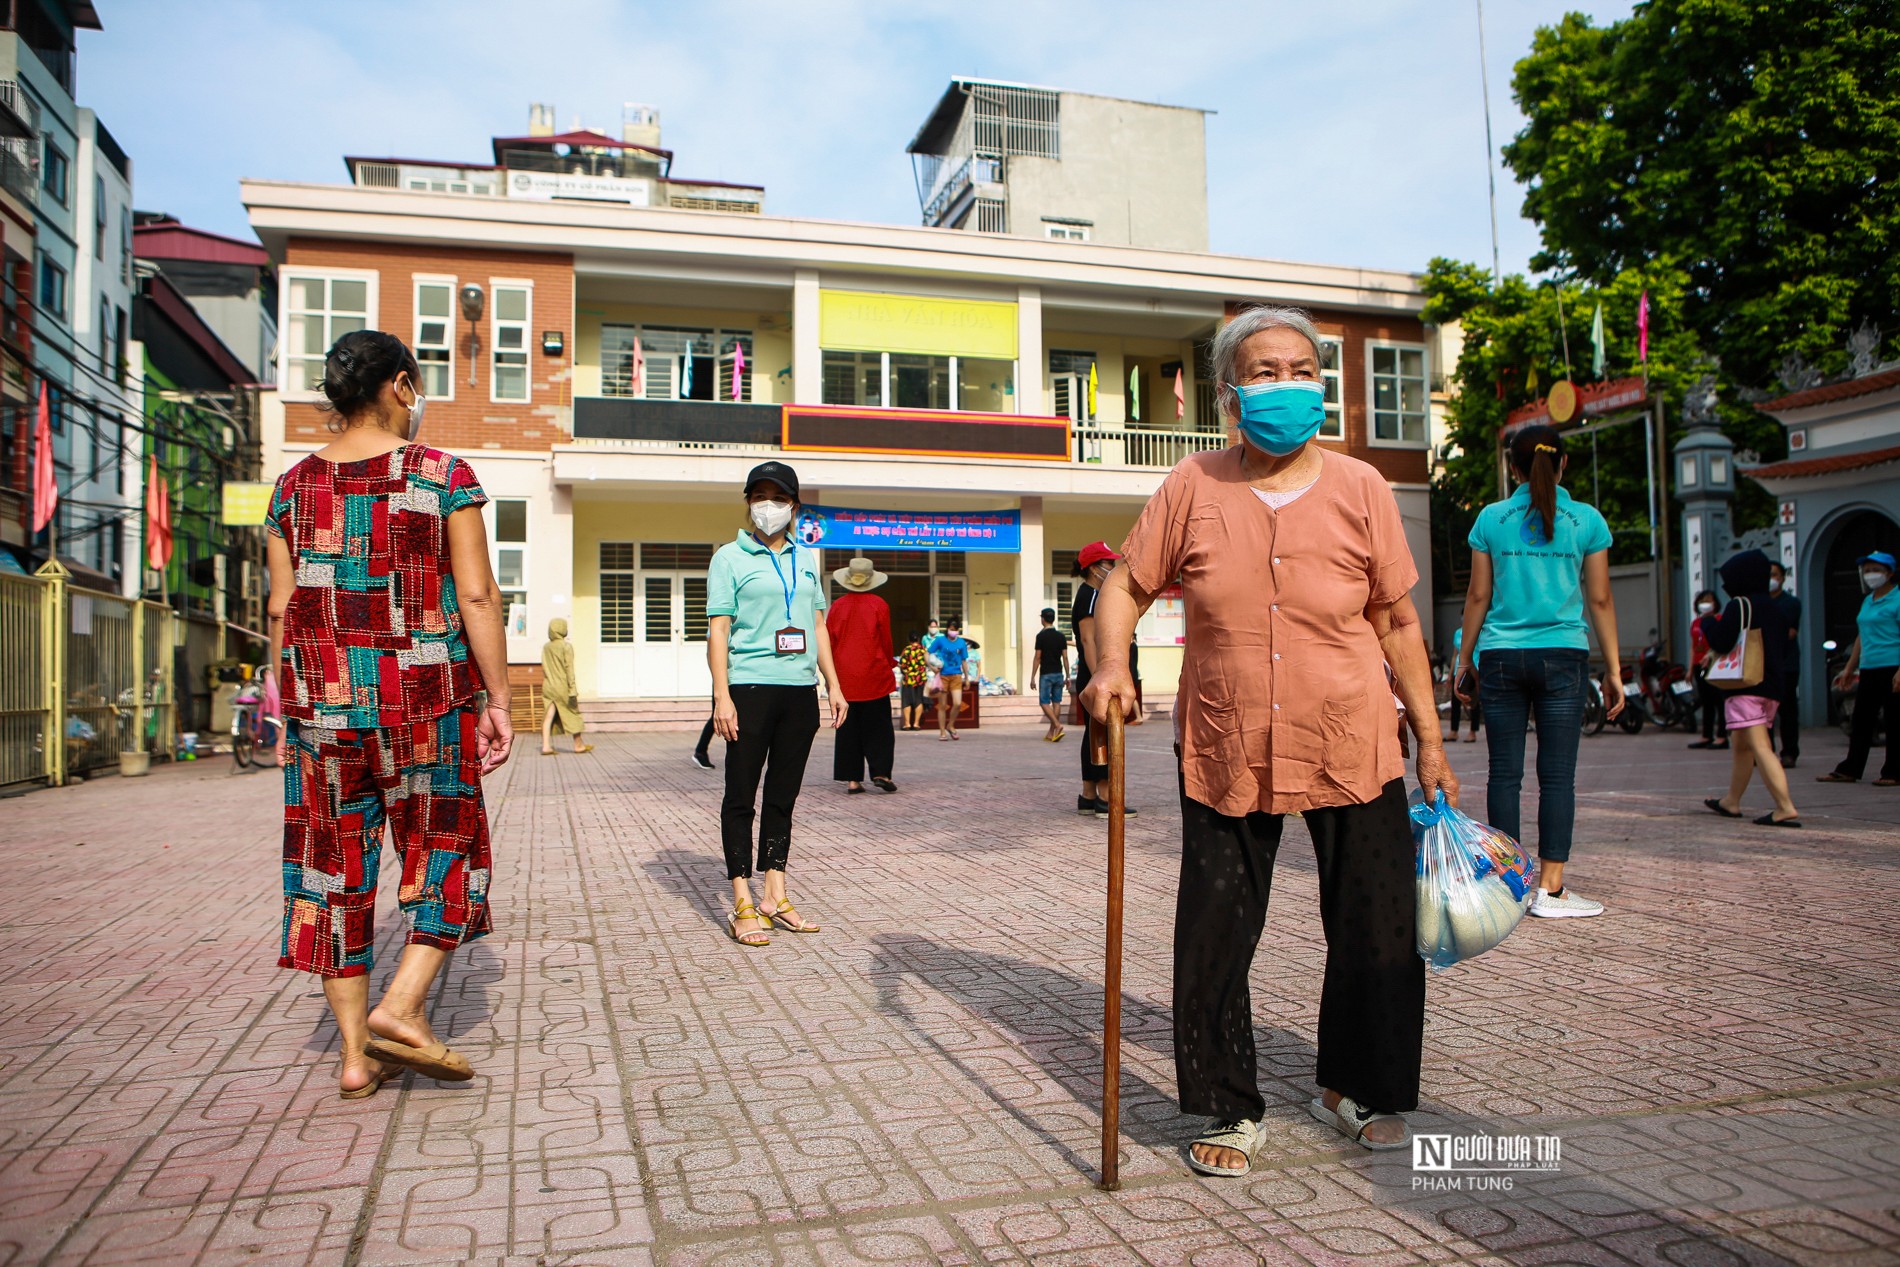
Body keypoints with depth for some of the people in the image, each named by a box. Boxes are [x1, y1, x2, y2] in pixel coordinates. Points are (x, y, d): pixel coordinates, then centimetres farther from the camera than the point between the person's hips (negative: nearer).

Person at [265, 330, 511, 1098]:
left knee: (336, 863, 9)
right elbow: (477, 597, -8)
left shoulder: (294, 488, 6)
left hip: (324, 706, 4)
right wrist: (497, 702, -4)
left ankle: (355, 1053, 15)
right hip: (427, 700, -3)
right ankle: (402, 1007, -1)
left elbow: (283, 610, 7)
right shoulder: (444, 478, -4)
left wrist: (289, 713, 14)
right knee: (443, 848, 13)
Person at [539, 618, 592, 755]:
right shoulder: (566, 646, -12)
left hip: (548, 686, 5)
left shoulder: (545, 647, 6)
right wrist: (573, 690, -15)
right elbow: (569, 669, -15)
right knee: (573, 715, 8)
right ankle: (578, 745, 18)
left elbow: (544, 668, 14)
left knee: (548, 716, 1)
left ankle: (546, 746, -7)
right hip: (562, 686, -5)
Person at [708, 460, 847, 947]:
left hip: (800, 690, 5)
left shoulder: (805, 559, 17)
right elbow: (718, 630, -4)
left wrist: (833, 686, 14)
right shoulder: (730, 557, 2)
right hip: (750, 687, -5)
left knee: (783, 796, 10)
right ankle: (743, 906, 4)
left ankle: (776, 896, 18)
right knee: (741, 797, -1)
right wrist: (722, 696, -12)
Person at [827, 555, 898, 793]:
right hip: (874, 675, -2)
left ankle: (852, 778, 5)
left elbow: (829, 642, 5)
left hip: (845, 677, 2)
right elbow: (886, 640, -1)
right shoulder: (879, 605, -5)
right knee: (877, 726, 6)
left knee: (848, 727, 6)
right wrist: (888, 663, 16)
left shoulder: (837, 606, 2)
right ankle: (880, 772, -3)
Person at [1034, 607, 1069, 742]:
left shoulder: (1041, 635, -8)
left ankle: (1057, 725, -21)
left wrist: (1033, 677, -5)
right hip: (1058, 673, 5)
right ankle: (1051, 733, 10)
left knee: (1044, 702, -1)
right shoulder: (1060, 636, 5)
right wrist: (1067, 676, 9)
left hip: (1046, 674, -5)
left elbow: (1038, 657, -10)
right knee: (1056, 702, 7)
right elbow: (1065, 657, 4)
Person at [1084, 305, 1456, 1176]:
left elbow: (1398, 623, 4)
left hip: (1352, 748, 1)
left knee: (1377, 932, 9)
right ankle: (1232, 1110, 24)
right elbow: (1125, 586, 3)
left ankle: (1355, 1089, 34)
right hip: (1225, 753, 0)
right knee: (1212, 941, 3)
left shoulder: (1358, 489, -1)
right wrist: (1110, 668, -16)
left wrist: (1430, 739, 5)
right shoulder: (1194, 488, -2)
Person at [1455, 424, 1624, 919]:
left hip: (1501, 656, 1)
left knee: (1505, 773, 4)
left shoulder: (1491, 518, 4)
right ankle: (1550, 889, 2)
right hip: (1563, 656, -1)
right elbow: (1600, 600, 4)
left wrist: (1464, 658, 13)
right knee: (1557, 774, 1)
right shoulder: (1587, 520, 3)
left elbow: (1478, 595, 4)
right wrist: (1613, 669, 9)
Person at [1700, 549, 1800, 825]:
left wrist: (1708, 622, 2)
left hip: (1745, 686, -9)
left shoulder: (1739, 605, -10)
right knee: (1740, 745, 19)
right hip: (1772, 687, 9)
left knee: (1759, 746, -13)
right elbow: (1783, 650, 19)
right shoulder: (1773, 608, 15)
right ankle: (1731, 802, 31)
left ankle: (1786, 808, -22)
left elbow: (1720, 642, -16)